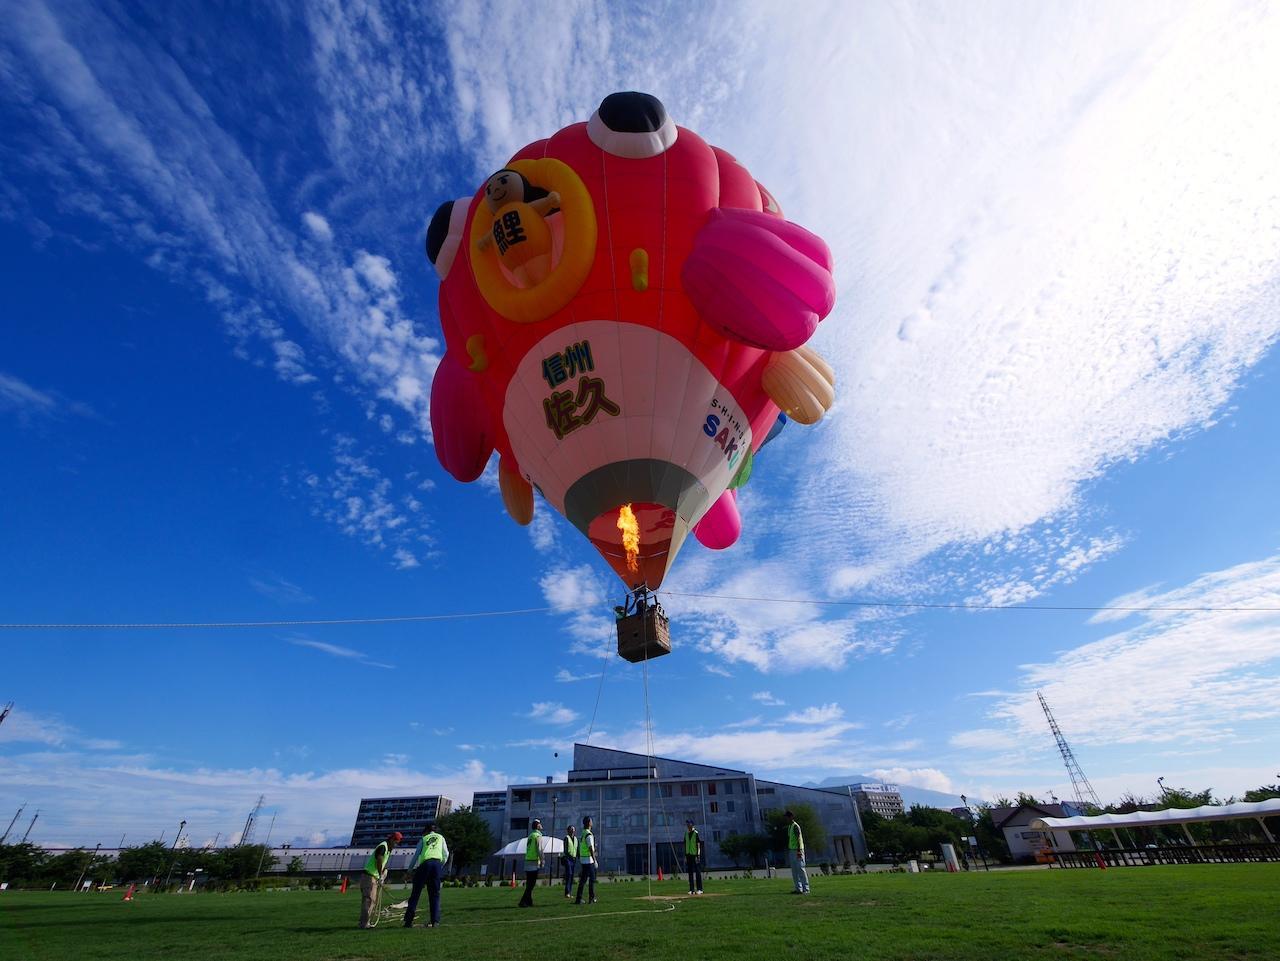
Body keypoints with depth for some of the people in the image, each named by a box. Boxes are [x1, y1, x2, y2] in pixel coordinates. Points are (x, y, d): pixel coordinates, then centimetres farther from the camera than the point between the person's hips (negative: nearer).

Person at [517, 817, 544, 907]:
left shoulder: (530, 835, 17)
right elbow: (539, 849, -17)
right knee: (531, 884, -6)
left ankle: (529, 901, 17)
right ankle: (523, 901, -10)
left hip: (527, 861, 8)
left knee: (529, 883, 14)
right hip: (534, 862, -8)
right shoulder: (538, 835, -9)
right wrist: (542, 861, -12)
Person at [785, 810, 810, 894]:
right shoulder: (789, 827, 16)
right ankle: (799, 889, 16)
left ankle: (806, 889, -3)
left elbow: (799, 839, -19)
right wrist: (788, 851, 21)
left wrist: (799, 851, -24)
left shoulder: (795, 826, -12)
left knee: (801, 869, -7)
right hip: (791, 850, 10)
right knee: (794, 871, 10)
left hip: (797, 850, -10)